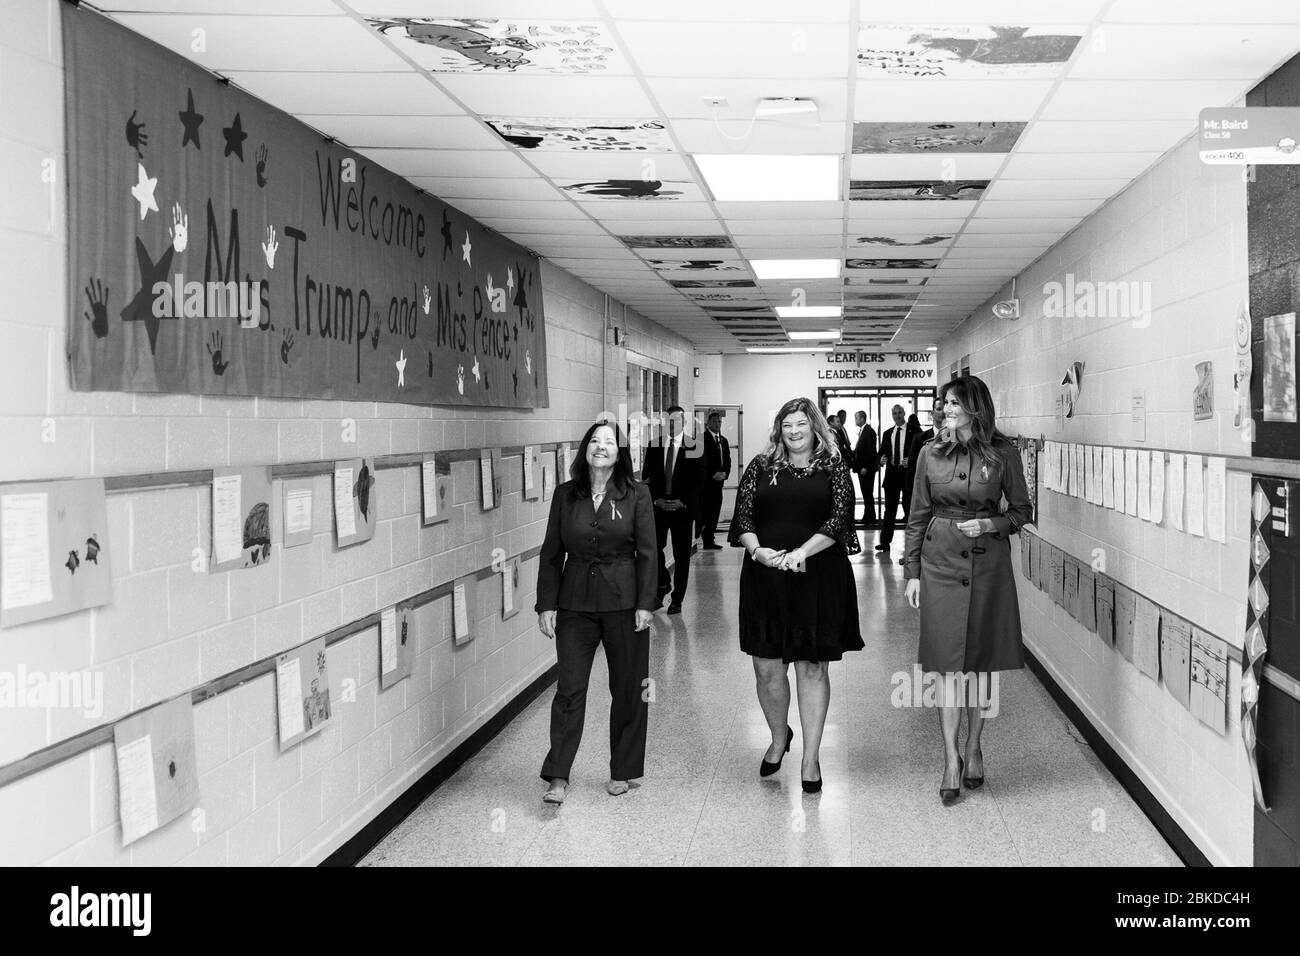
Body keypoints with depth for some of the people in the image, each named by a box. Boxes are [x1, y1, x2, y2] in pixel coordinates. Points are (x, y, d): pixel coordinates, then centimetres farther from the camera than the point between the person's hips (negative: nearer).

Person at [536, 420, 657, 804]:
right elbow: (551, 553, 5)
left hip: (623, 601, -1)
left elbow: (647, 553, -3)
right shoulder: (565, 495, 3)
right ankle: (558, 777, 2)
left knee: (628, 688, 7)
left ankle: (622, 772, 21)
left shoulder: (636, 495, -2)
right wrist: (546, 604, -1)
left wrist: (645, 604, -9)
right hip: (574, 602, 1)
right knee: (569, 688, -2)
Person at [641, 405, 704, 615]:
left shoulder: (694, 448, 0)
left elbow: (698, 480, -2)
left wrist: (682, 501, -11)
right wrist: (656, 499, -7)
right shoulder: (654, 446, 7)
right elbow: (646, 476, 7)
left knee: (681, 556, 3)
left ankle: (677, 599, 12)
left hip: (682, 508, -2)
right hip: (658, 505, 2)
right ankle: (663, 585, 19)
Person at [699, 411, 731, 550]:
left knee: (715, 511, 3)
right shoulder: (703, 438, -4)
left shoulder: (723, 440, 19)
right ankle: (706, 542, -7)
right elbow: (702, 460, -10)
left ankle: (709, 540, 7)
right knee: (705, 511, -9)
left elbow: (727, 460, 18)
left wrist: (725, 473, 0)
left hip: (718, 481, 7)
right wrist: (713, 474, -13)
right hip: (706, 482, -7)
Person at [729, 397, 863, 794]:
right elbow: (742, 517, 4)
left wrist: (800, 553, -17)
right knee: (767, 668, 5)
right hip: (765, 579, 2)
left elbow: (839, 519, -6)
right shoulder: (761, 467, 9)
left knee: (812, 668, 3)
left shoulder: (833, 468, 4)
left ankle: (810, 759, 13)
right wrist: (757, 550, -15)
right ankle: (779, 737, 32)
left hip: (818, 578, -2)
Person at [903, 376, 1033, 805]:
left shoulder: (1002, 454, -2)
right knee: (947, 664, -3)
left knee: (980, 661, 9)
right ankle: (951, 758, 2)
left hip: (987, 564, 0)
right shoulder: (931, 453, 2)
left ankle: (974, 748, 24)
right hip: (940, 563, 0)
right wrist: (912, 572, 4)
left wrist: (991, 524, -13)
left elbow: (1023, 510, 6)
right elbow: (917, 516, 6)